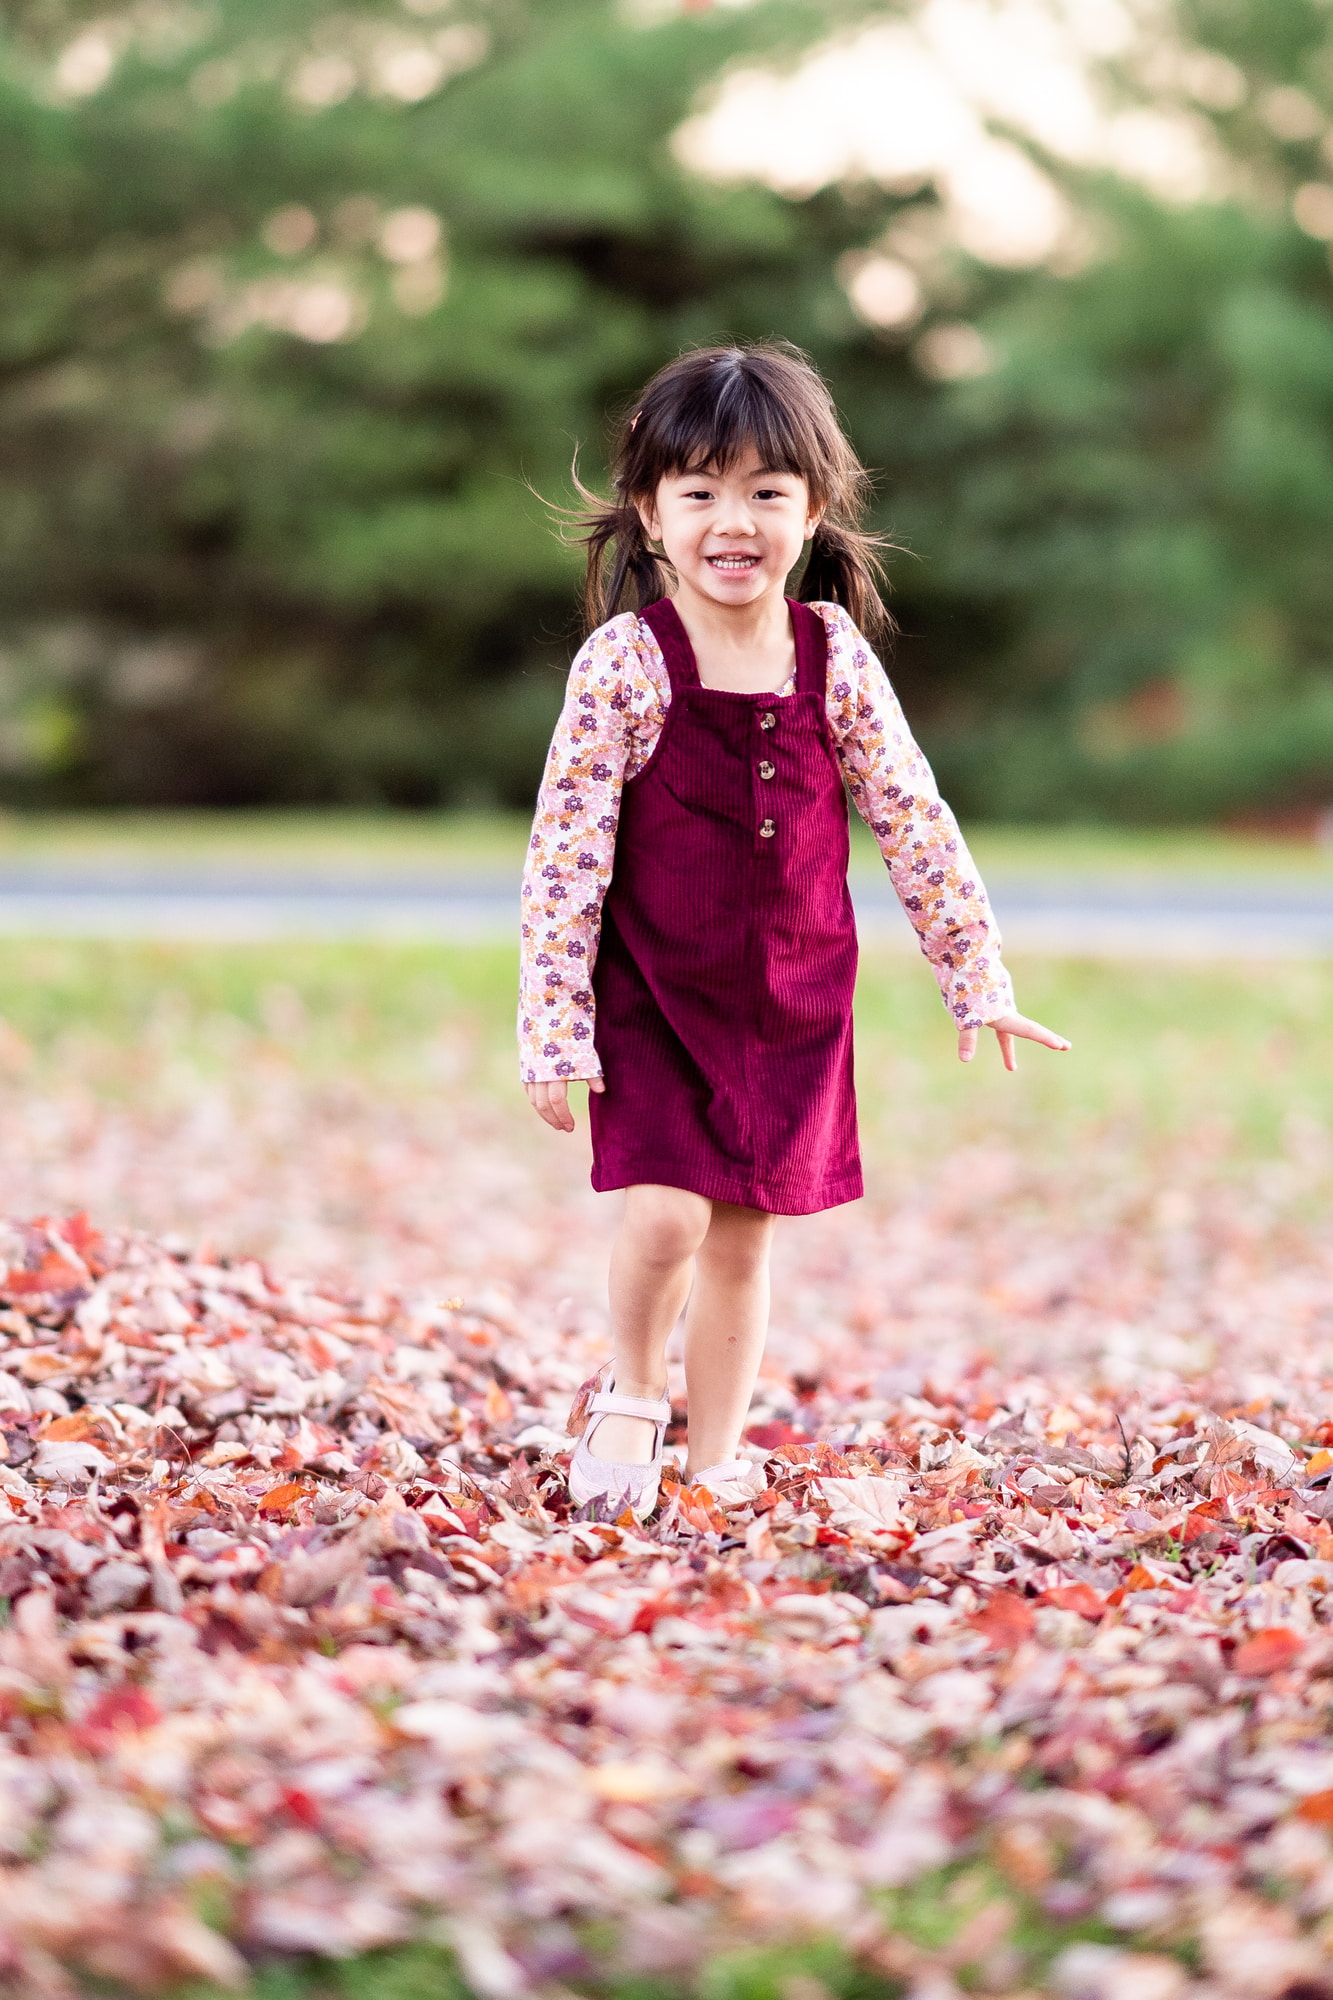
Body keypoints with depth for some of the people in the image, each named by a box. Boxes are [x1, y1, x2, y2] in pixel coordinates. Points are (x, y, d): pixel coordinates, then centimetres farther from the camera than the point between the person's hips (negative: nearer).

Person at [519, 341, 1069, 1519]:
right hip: (653, 993, -3)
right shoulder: (625, 664, -13)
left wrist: (977, 976, 6)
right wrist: (556, 1032, -14)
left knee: (745, 1239, 8)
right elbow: (564, 856, -12)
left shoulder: (834, 658, -4)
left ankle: (714, 1466, 24)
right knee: (668, 1213, -16)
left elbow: (915, 823, 5)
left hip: (795, 1002, 3)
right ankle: (630, 1395, 14)